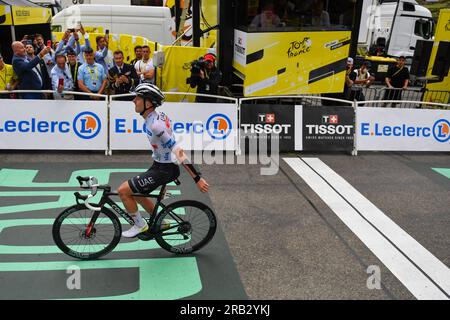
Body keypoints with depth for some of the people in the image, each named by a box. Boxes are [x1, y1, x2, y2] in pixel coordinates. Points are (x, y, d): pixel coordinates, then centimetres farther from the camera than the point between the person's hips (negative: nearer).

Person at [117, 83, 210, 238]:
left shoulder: (154, 125, -27)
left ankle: (140, 225, 12)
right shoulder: (158, 115, 3)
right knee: (135, 193, 22)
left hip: (164, 170, -9)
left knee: (123, 190, -6)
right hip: (162, 165, 9)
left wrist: (197, 178, -27)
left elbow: (177, 151, -28)